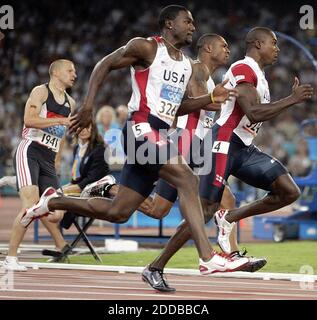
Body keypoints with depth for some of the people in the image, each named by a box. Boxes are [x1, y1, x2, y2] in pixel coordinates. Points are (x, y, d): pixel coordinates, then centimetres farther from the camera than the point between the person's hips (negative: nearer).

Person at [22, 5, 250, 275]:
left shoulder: (188, 66, 20)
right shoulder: (146, 48, -2)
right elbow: (105, 65, 1)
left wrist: (210, 98, 10)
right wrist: (88, 106, -8)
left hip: (160, 136, 9)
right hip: (142, 129, -9)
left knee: (117, 212, 8)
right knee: (187, 180, -23)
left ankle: (52, 202, 27)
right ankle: (208, 258, -28)